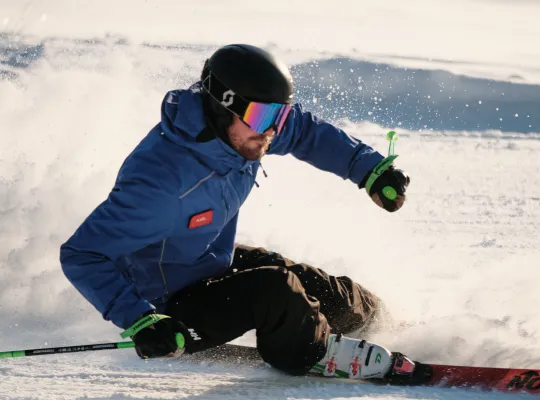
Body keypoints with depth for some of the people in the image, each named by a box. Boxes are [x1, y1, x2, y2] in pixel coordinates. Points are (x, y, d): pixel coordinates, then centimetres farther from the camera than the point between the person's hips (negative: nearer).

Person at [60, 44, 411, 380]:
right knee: (274, 290, -27)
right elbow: (82, 255, -36)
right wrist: (139, 320, -44)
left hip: (218, 260, 8)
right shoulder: (162, 181, -40)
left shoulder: (240, 130, -16)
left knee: (323, 292, 10)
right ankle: (313, 351, 4)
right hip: (170, 308, -8)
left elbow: (306, 131, 6)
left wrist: (370, 170, -2)